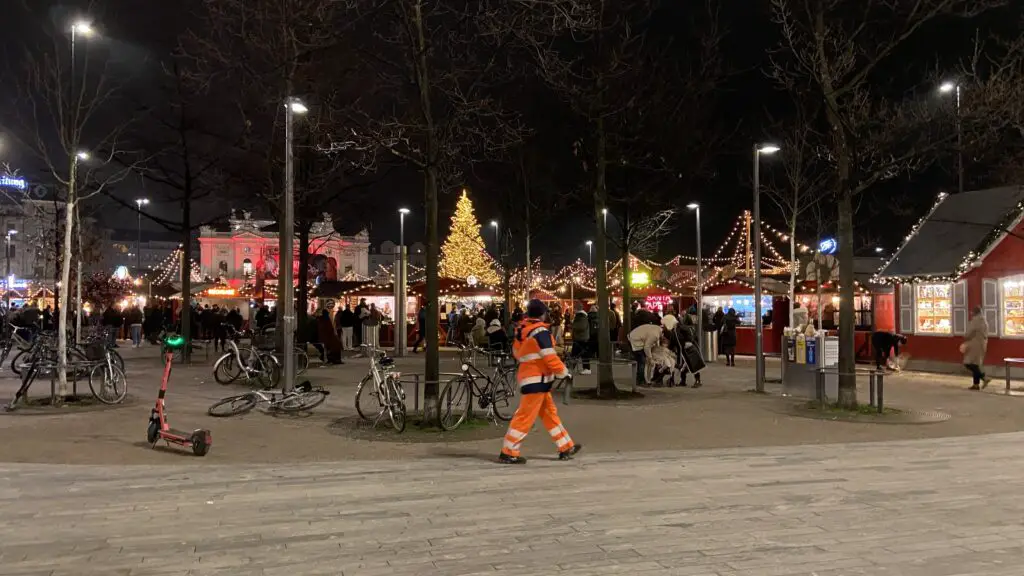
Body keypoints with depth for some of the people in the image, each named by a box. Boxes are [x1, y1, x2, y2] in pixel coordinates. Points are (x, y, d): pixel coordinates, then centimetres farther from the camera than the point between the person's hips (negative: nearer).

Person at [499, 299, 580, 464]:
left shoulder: (521, 330, 8)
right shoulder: (540, 331, -16)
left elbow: (517, 353, 18)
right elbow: (550, 358, -18)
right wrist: (564, 373, -5)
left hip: (528, 376, 9)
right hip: (537, 380, -9)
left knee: (549, 413, 15)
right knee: (526, 417, -4)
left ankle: (566, 447, 22)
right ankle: (508, 453, 0)